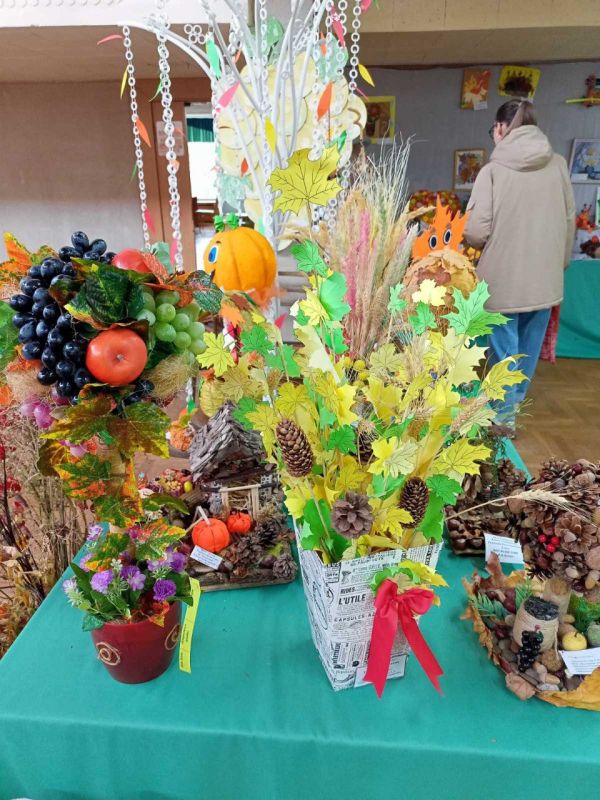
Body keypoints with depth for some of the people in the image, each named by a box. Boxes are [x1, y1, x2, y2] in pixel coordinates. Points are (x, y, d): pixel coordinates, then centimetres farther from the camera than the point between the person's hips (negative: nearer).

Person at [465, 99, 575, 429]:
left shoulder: (494, 169, -11)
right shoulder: (558, 165, 1)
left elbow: (476, 232, -14)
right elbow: (569, 221, 8)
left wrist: (482, 241, 9)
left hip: (503, 278, -4)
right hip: (545, 277, 4)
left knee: (504, 347, 8)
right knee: (528, 346, 17)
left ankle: (504, 414, 18)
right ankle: (514, 402, 35)